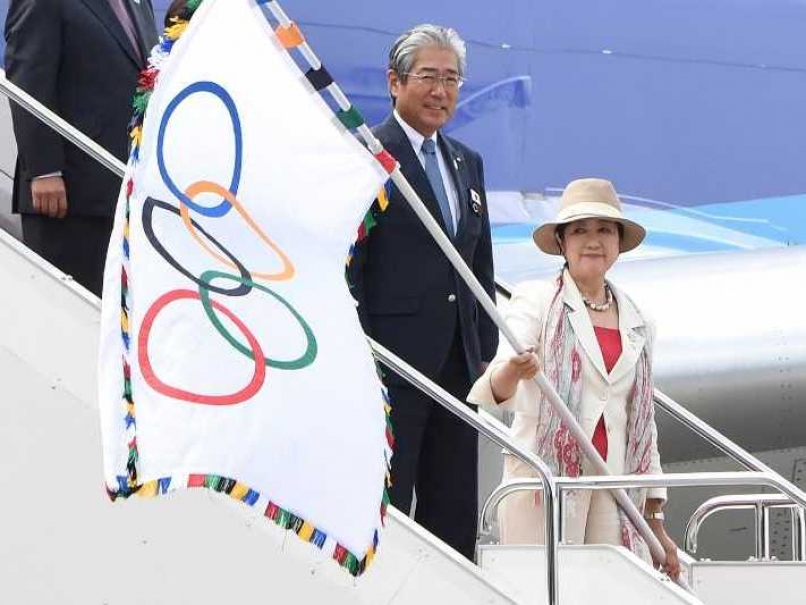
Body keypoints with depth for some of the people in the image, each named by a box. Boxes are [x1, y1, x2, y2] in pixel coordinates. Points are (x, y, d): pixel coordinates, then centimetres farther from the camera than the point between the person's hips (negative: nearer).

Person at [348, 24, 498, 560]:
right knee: (386, 508, -4)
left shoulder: (466, 163, 17)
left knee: (456, 513, 9)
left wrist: (486, 353, 13)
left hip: (457, 364, 8)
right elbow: (345, 268, -11)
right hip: (392, 364, -7)